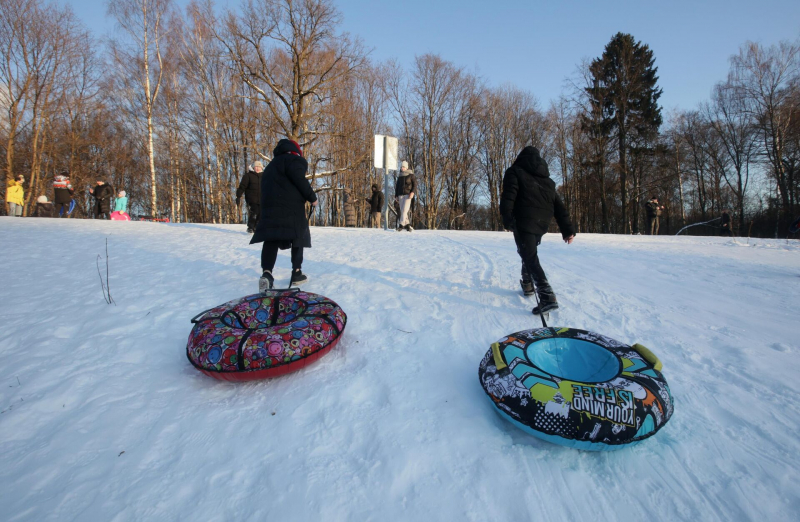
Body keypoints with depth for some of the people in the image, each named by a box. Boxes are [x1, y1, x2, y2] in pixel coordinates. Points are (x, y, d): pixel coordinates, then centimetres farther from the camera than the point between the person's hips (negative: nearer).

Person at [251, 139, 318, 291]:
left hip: (269, 207, 7)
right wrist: (312, 198, -5)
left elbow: (266, 187, 24)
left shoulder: (272, 165, 29)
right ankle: (297, 273, 9)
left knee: (271, 241, -3)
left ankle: (267, 273, -20)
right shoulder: (293, 159, 3)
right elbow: (299, 180, -14)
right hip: (291, 207, -6)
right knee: (298, 238, 6)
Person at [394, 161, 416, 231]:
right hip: (401, 195, 5)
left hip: (408, 194, -5)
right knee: (402, 210, -1)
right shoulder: (400, 176, 16)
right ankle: (407, 224, 6)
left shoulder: (411, 175, 3)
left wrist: (412, 192, -15)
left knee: (405, 209, -15)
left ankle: (401, 225, -18)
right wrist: (396, 196, 12)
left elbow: (415, 184, -1)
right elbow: (397, 186, 19)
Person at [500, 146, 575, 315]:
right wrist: (567, 229, 13)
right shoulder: (548, 180, 23)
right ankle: (527, 285, 36)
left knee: (530, 258, -10)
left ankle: (547, 297, -24)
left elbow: (508, 196, -12)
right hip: (542, 224, 7)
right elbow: (559, 206, 16)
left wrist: (507, 218, -21)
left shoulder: (515, 172, 6)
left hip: (524, 221, -6)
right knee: (529, 253, 27)